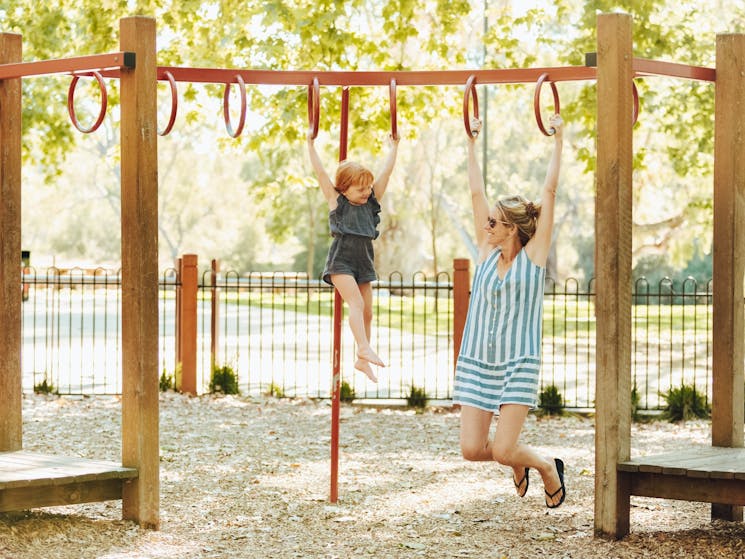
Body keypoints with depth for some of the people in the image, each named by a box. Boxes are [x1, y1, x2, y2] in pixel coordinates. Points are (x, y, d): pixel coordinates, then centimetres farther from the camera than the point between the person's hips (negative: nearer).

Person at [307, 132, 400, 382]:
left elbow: (386, 172, 11)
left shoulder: (371, 202, 9)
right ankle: (365, 348, -33)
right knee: (356, 302, -22)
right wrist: (310, 145, -5)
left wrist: (393, 147, 15)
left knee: (367, 312, 4)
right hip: (341, 261, -5)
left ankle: (362, 360, 11)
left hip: (364, 263, 5)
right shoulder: (336, 201, -2)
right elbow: (320, 172, -5)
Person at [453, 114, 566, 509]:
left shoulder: (533, 254, -3)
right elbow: (476, 193, 12)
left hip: (518, 365, -5)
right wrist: (471, 143, 16)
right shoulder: (488, 252, 8)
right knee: (471, 449, -4)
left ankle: (548, 469, 20)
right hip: (477, 362, 5)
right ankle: (519, 463, 29)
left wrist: (558, 141, -1)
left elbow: (549, 191, -4)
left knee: (503, 451, -13)